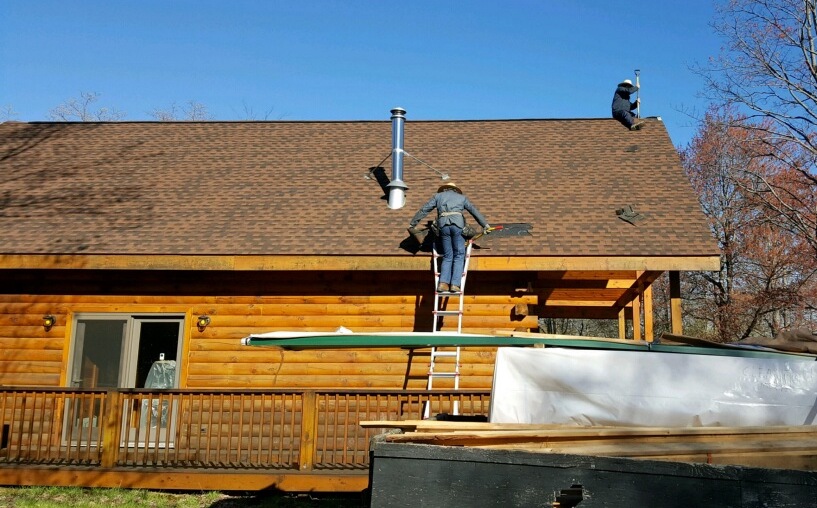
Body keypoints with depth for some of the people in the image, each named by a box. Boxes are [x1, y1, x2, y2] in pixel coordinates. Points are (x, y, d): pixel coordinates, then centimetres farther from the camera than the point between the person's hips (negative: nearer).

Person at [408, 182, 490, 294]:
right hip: (457, 223, -1)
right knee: (459, 256, 5)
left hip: (443, 224, 1)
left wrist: (412, 224, 30)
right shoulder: (461, 197, 28)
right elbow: (474, 211, 31)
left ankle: (443, 283, -9)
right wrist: (485, 225, 40)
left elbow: (424, 210, 24)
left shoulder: (438, 196, 27)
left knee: (447, 256, 8)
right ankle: (455, 284, -9)